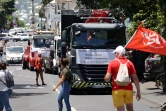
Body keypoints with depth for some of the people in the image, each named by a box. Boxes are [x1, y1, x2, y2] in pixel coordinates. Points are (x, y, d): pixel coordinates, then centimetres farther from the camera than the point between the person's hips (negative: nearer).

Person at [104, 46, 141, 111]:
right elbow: (135, 78, 0)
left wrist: (105, 78, 15)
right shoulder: (129, 63, 4)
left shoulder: (112, 63, -3)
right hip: (128, 89, 3)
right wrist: (138, 91, 4)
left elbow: (107, 79, -8)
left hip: (117, 90, -3)